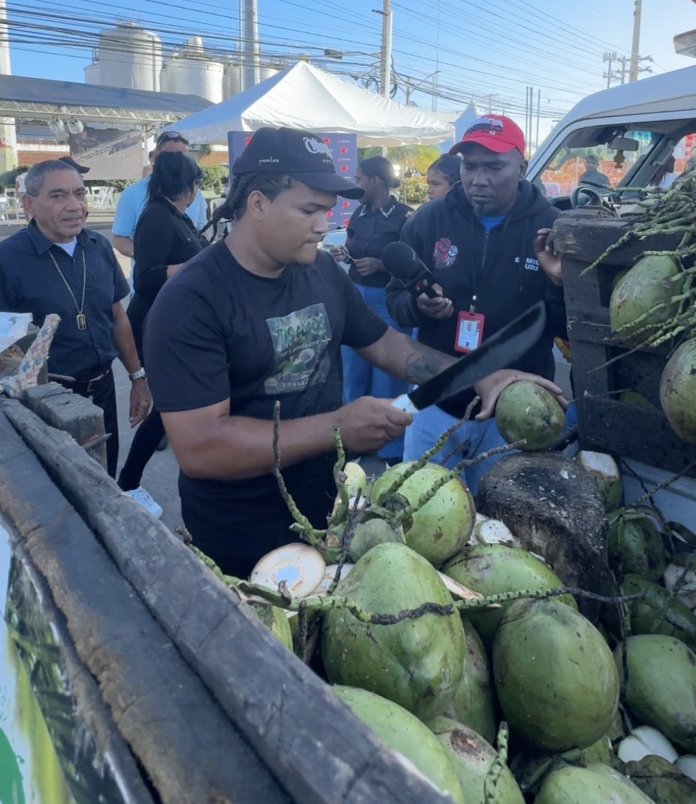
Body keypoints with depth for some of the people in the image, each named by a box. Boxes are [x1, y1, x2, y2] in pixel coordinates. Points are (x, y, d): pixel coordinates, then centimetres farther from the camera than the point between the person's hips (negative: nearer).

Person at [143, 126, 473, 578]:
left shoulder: (323, 272, -2)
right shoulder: (190, 301, -22)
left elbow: (383, 343, 10)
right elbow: (199, 447, -29)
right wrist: (336, 428, -30)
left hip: (328, 511, 6)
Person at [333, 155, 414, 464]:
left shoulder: (405, 216, -9)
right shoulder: (359, 214, 8)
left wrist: (381, 265, -21)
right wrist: (341, 255, -1)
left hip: (389, 303, -6)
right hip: (355, 298, 6)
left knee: (388, 374, 1)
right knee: (352, 371, 11)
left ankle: (393, 448, 14)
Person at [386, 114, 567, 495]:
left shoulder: (551, 227, -6)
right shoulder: (428, 220, -3)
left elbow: (569, 330, -5)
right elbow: (395, 299, 3)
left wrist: (561, 283, -24)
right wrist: (418, 305, -19)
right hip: (435, 403, 1)